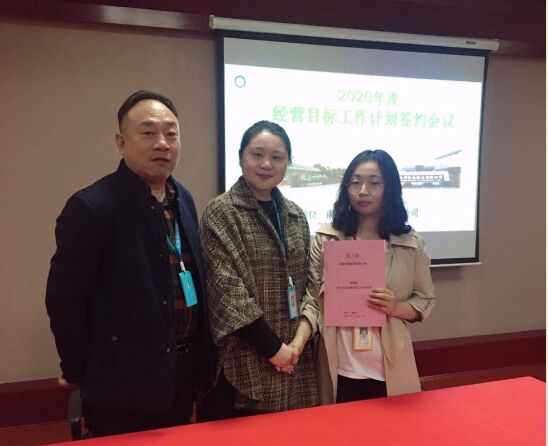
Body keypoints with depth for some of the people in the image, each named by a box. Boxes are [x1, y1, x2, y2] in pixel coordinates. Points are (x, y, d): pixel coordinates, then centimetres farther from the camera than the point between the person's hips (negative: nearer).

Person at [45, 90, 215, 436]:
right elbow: (64, 299, -15)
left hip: (183, 376, 7)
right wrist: (80, 373, -8)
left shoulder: (183, 199, 4)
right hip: (124, 387, -7)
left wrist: (199, 355, 11)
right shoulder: (92, 206, -18)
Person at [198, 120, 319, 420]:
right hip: (243, 361, -5)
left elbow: (307, 284, 11)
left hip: (293, 356, 5)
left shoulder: (295, 216, 10)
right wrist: (272, 346, -13)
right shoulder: (221, 212, -7)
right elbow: (226, 288, -13)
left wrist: (301, 336, -4)